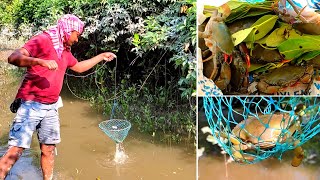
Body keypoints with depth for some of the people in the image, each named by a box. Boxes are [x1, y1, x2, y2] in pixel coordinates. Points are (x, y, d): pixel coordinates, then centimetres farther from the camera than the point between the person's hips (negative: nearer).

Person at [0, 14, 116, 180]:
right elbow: (13, 58, -20)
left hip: (51, 107, 7)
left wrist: (101, 56, 32)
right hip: (31, 104, -7)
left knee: (49, 149, 11)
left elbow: (79, 67, 33)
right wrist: (40, 61, -34)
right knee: (16, 150, -9)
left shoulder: (65, 51, 15)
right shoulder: (42, 40, -9)